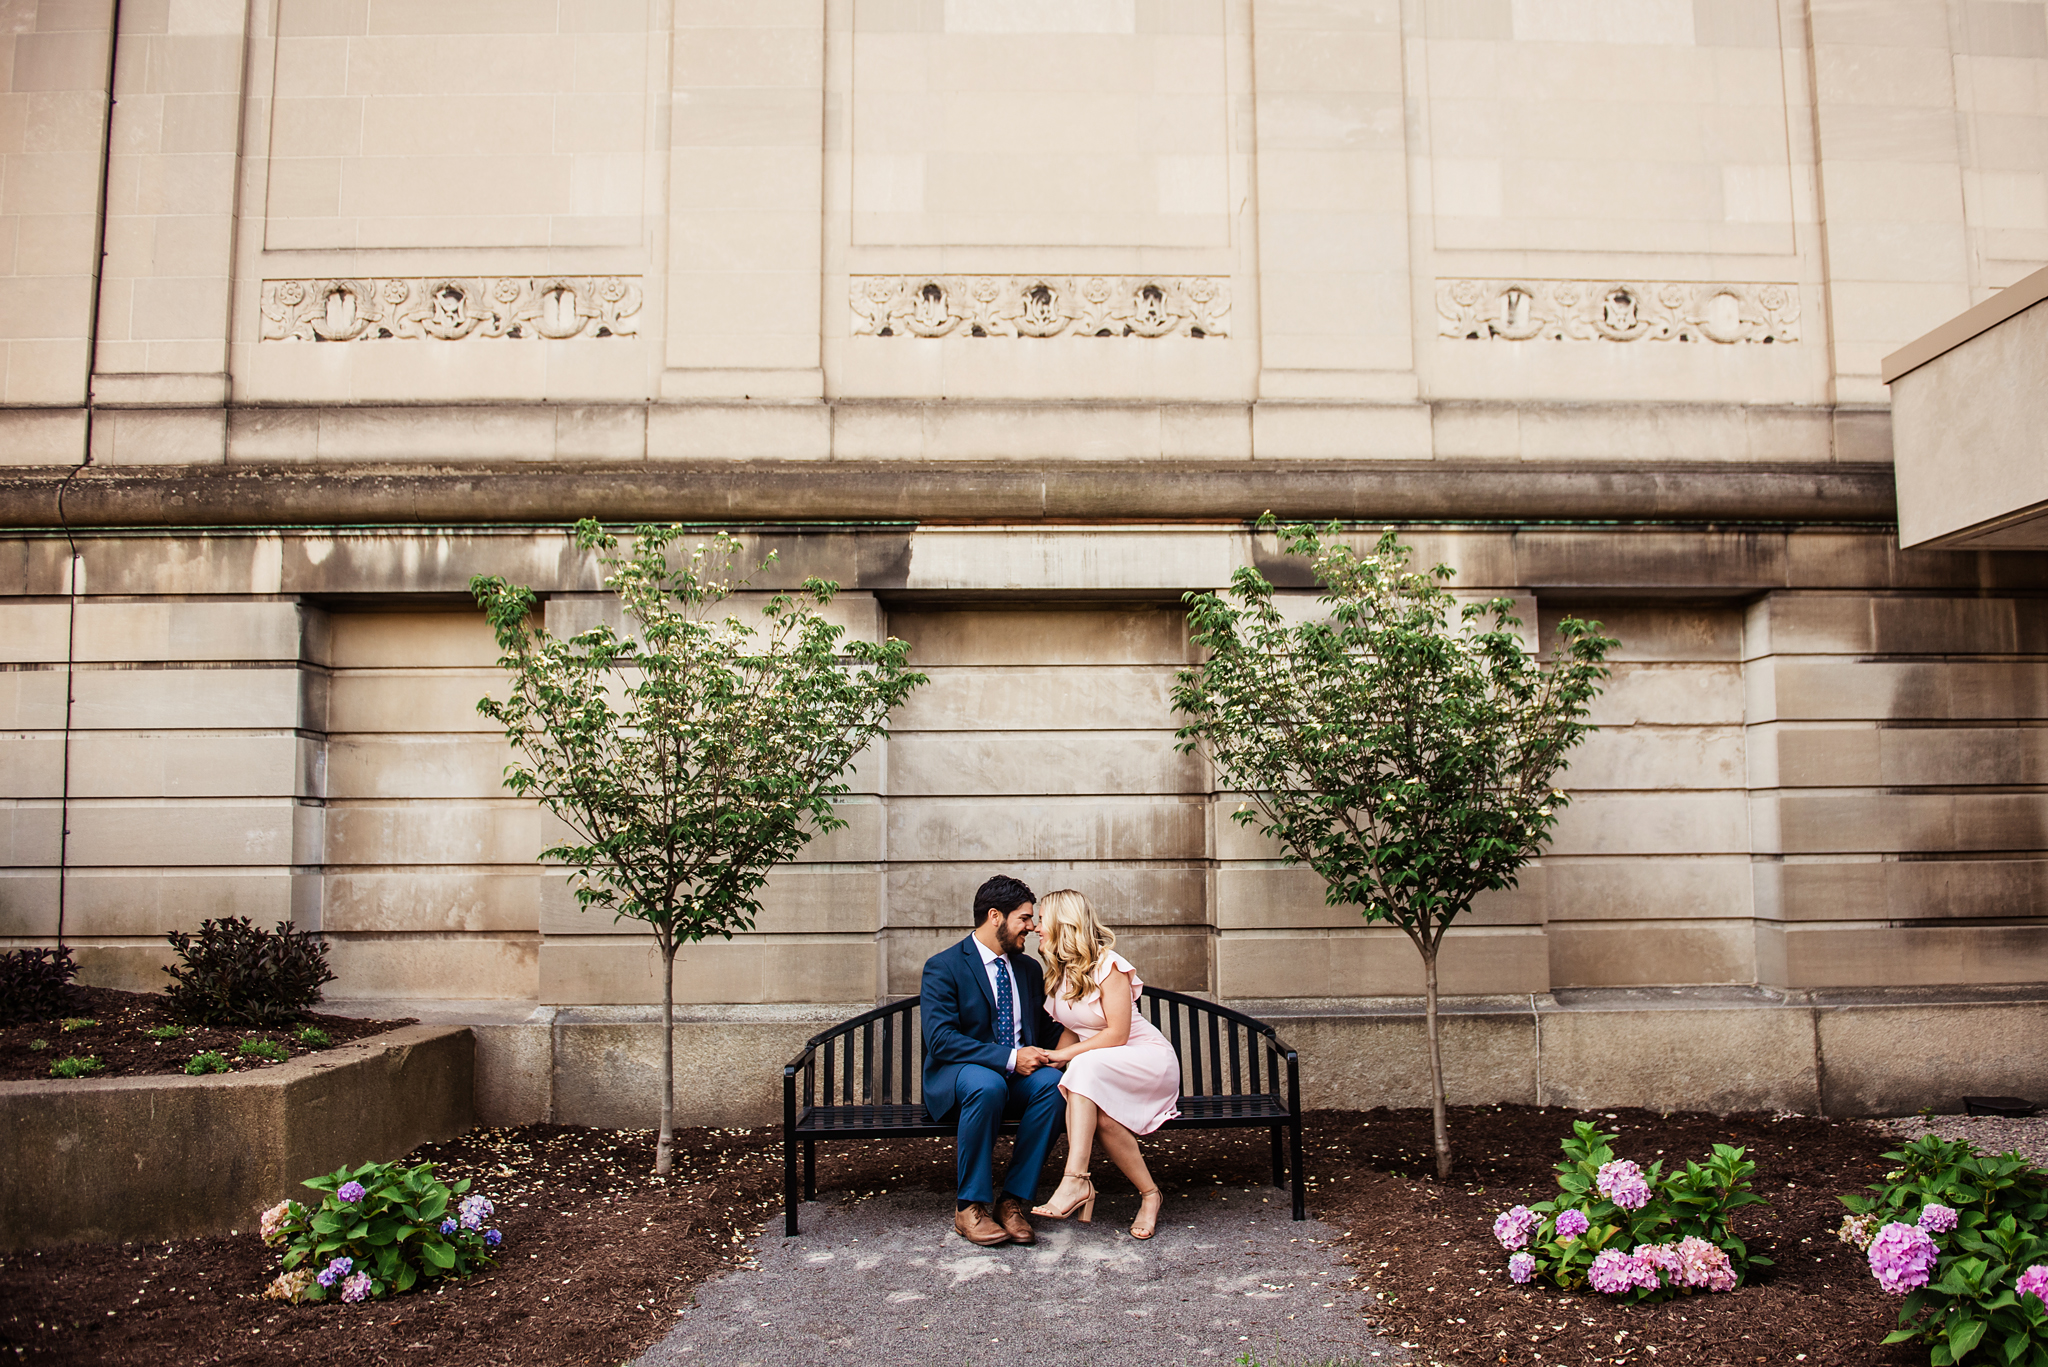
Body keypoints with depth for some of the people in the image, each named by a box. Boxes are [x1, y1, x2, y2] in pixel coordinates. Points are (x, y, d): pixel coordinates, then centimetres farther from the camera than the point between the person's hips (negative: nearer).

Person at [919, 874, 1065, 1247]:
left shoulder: (1029, 969, 15)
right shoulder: (943, 967, -6)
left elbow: (1046, 1032, 20)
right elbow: (939, 1039, -17)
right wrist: (1008, 1058, -24)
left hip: (1017, 1075, 5)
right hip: (956, 1078, -5)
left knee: (1052, 1081, -29)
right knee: (987, 1084, -39)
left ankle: (1014, 1202, -21)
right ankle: (969, 1206, -22)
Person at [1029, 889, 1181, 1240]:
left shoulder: (1107, 965, -17)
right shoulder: (1059, 970, 8)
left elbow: (1117, 1034, -20)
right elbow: (1073, 1029, 12)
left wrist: (1065, 1054, -21)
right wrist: (1051, 1060, -8)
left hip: (1146, 1057, -7)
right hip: (1096, 1065, 7)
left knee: (1087, 1068, -37)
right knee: (1100, 1113, -30)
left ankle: (1075, 1181, -43)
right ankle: (1148, 1193, -21)